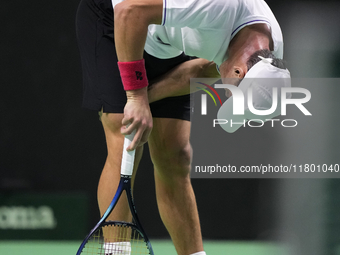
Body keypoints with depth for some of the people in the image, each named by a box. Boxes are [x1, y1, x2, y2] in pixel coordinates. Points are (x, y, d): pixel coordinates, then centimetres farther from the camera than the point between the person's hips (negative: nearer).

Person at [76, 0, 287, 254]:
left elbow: (204, 70, -1)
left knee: (175, 157, 0)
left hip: (168, 45, 6)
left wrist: (147, 97, -17)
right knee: (125, 147, -18)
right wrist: (136, 96, -35)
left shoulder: (269, 53, -15)